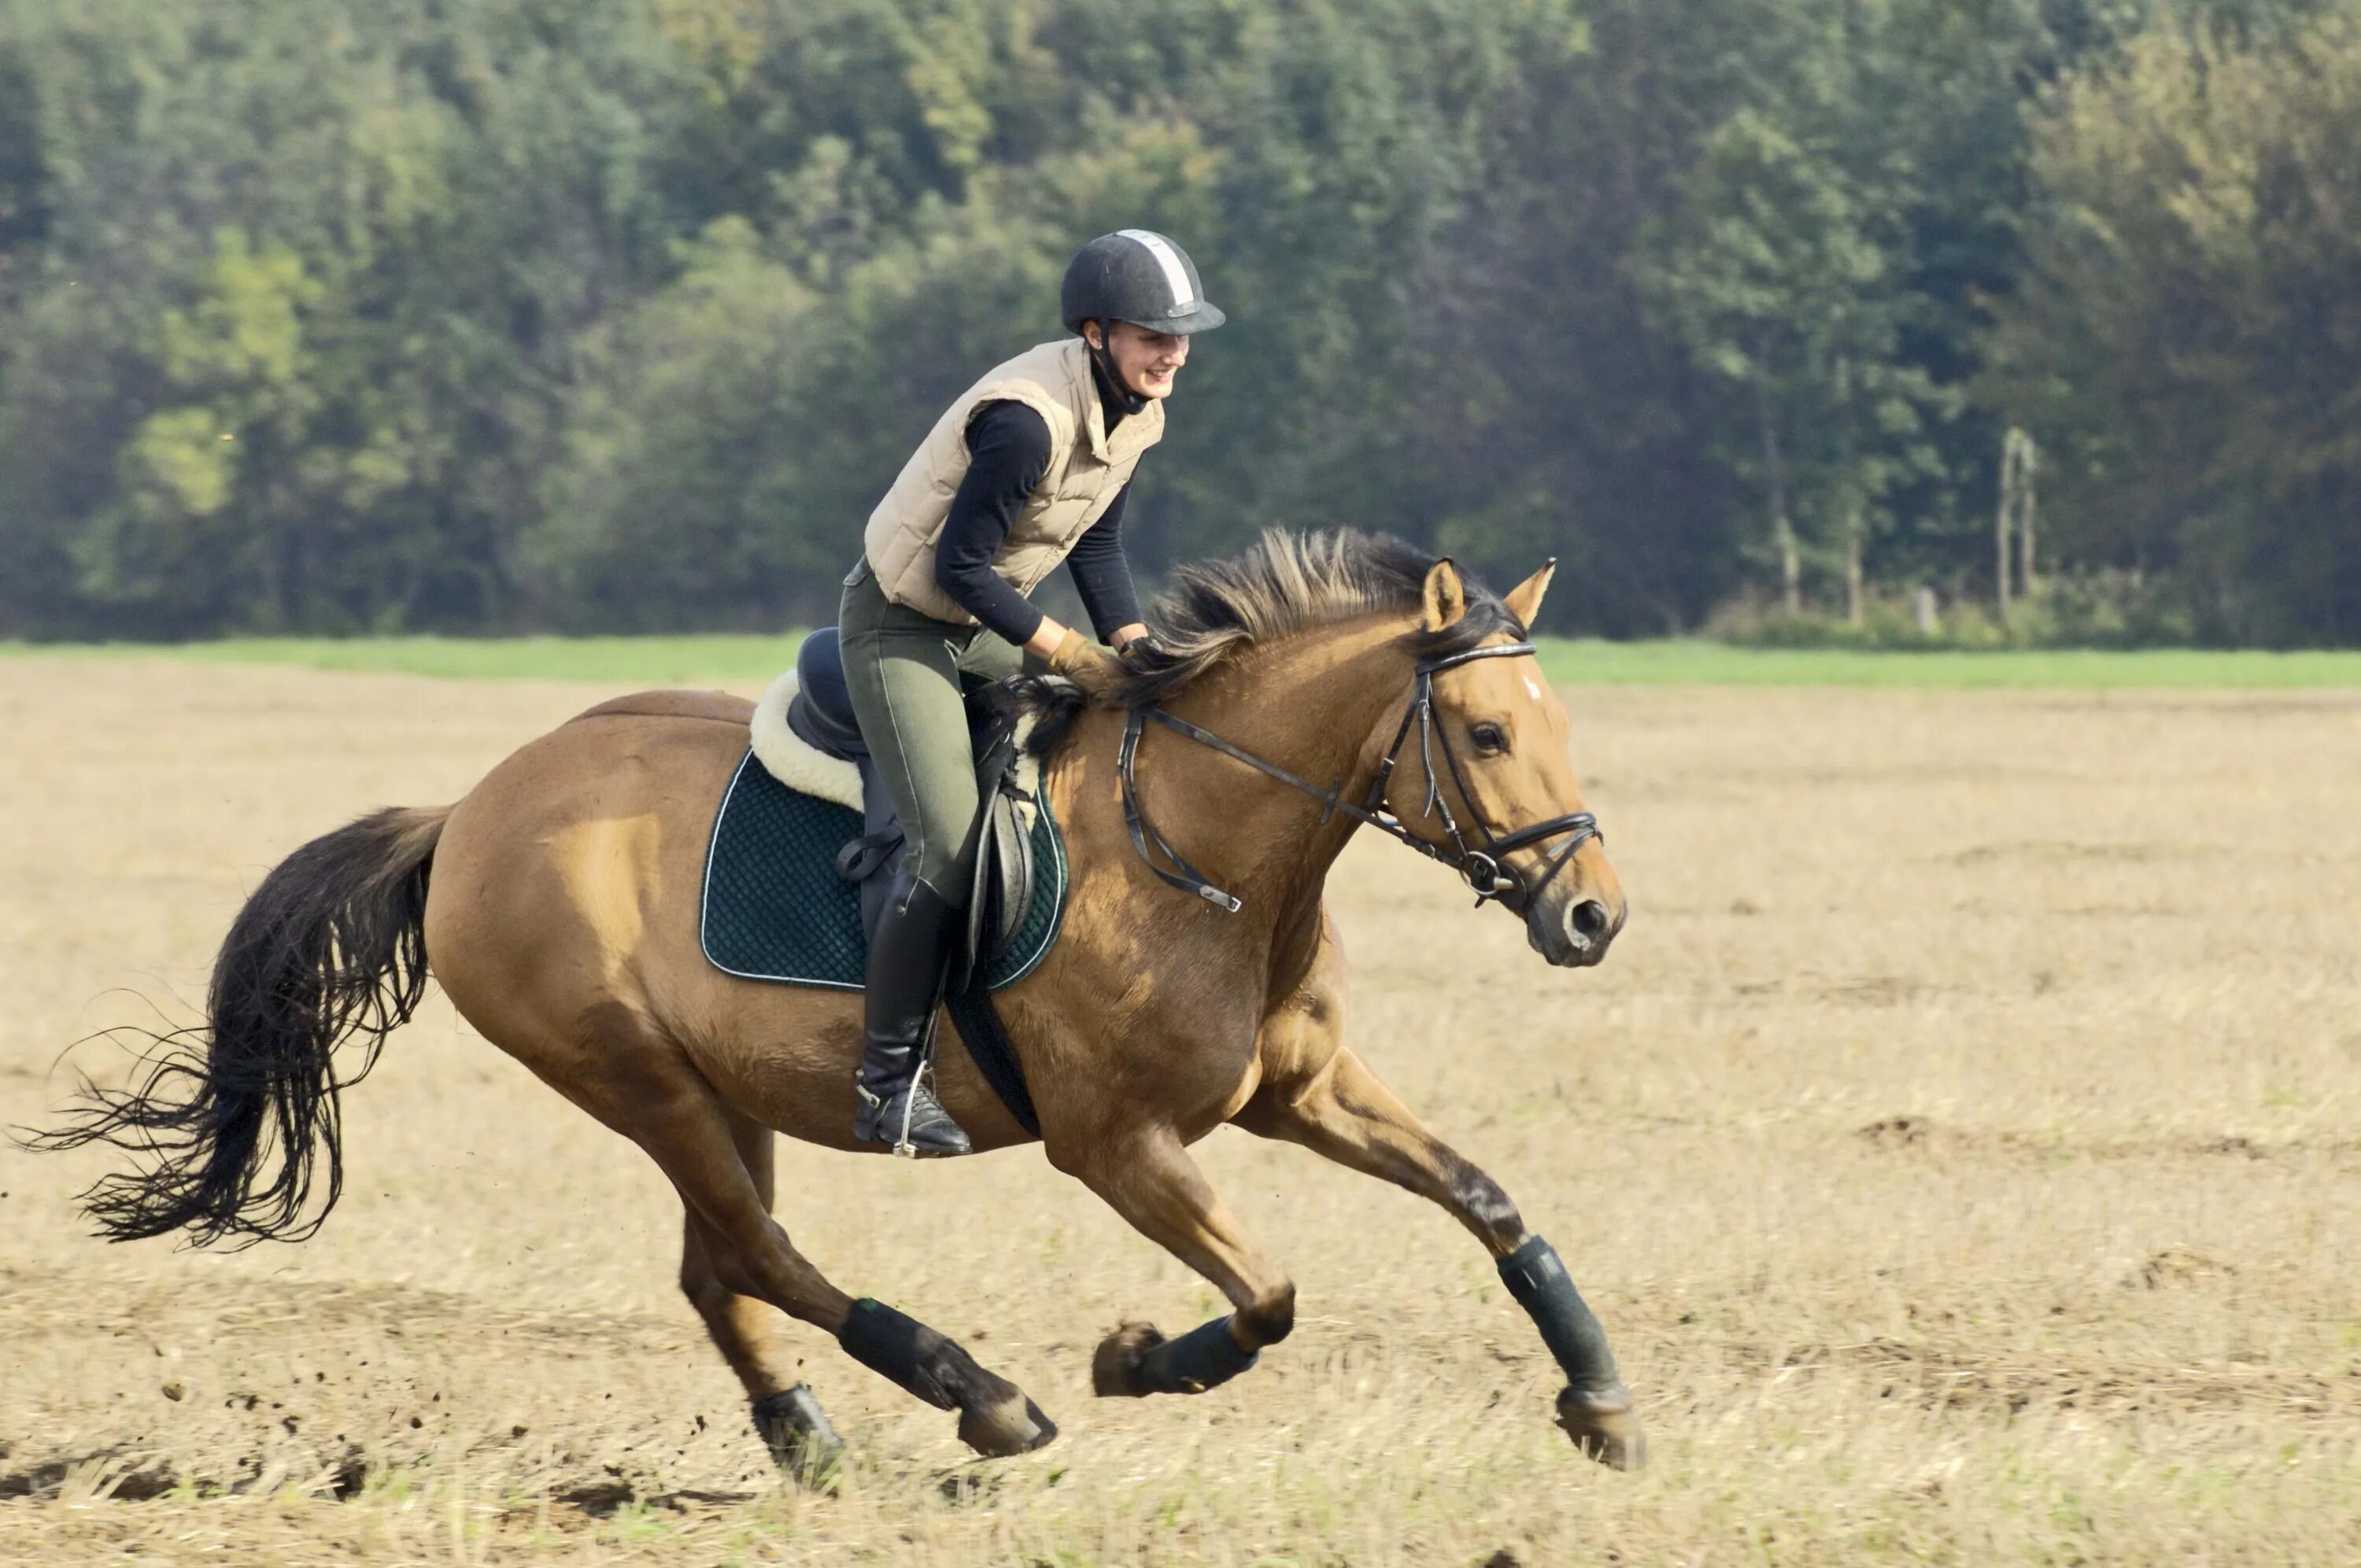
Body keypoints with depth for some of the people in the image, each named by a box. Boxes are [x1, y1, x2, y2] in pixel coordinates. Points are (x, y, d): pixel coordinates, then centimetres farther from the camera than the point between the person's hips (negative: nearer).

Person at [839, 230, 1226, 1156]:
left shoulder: (1138, 408, -3)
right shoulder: (1029, 419, -31)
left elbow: (1097, 544, 8)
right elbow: (960, 565, -26)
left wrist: (1138, 653, -4)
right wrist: (1064, 651, -20)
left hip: (986, 624, 9)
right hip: (902, 624, -9)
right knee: (951, 847, -17)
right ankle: (888, 1080, -8)